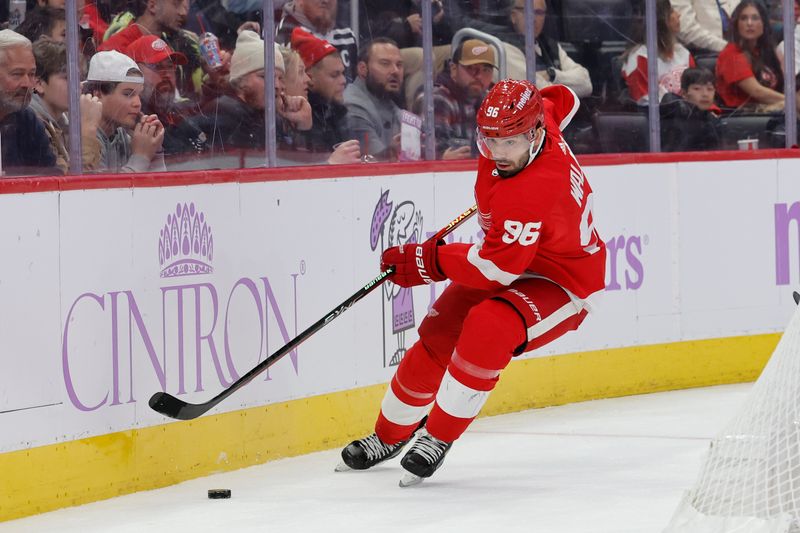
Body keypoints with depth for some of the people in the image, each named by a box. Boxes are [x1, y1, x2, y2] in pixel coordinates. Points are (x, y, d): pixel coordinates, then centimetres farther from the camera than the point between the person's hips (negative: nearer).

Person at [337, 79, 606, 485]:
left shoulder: (531, 194, -37)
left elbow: (497, 268, -33)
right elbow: (562, 99, 11)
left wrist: (427, 261, -22)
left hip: (562, 283, -10)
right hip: (511, 260, 10)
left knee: (489, 328, -35)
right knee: (438, 334, 3)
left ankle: (439, 438, -20)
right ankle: (390, 435, 23)